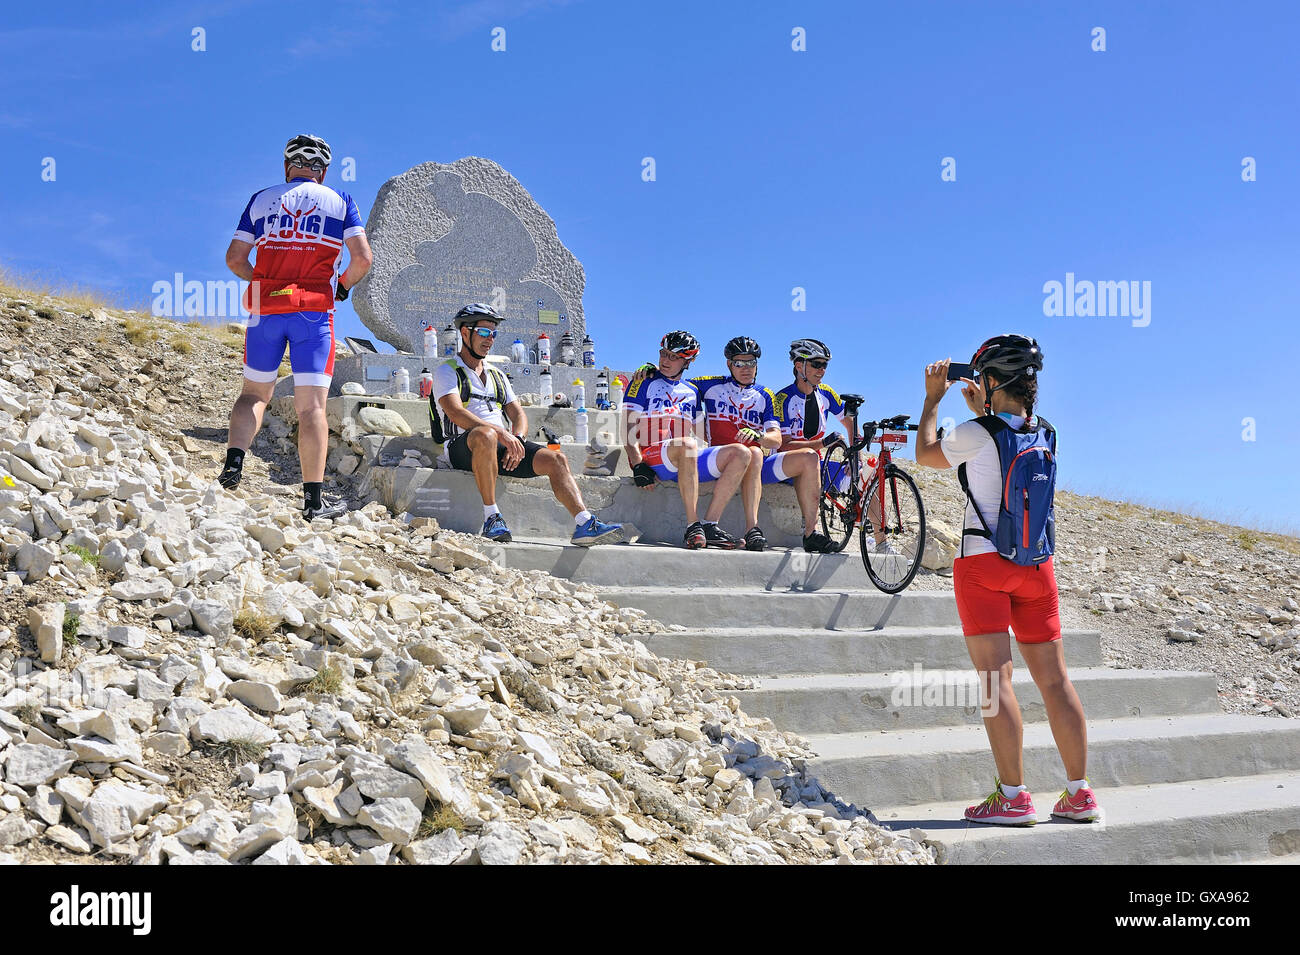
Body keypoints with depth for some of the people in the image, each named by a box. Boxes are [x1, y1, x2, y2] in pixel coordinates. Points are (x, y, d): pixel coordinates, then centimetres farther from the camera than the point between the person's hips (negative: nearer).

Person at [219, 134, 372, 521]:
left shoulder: (261, 200, 12)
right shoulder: (340, 202, 7)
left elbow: (234, 258, 7)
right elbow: (362, 258, -4)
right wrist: (343, 286, 15)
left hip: (265, 310, 2)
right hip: (314, 312, -2)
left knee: (254, 393, 19)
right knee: (312, 406, -2)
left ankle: (234, 461, -2)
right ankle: (314, 500, -3)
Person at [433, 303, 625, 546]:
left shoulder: (497, 376, 27)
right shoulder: (447, 371, 6)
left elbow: (518, 414, 17)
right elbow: (456, 413, -12)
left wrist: (516, 440, -8)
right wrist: (501, 433, -24)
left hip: (503, 444, 6)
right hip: (462, 447, -6)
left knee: (556, 460, -15)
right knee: (485, 435, -41)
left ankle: (584, 524, -26)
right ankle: (491, 517, -35)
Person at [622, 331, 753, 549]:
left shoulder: (692, 391, 24)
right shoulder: (644, 381, 9)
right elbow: (629, 427, -1)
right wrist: (638, 466, -14)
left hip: (686, 459, 5)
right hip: (650, 456, -5)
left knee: (740, 453, -16)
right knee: (686, 446, -38)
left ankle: (709, 525, -25)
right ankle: (693, 526, -39)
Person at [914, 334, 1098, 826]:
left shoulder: (975, 434, -11)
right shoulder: (1046, 435, 7)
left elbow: (925, 453, 8)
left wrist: (933, 398, 20)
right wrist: (981, 411, 36)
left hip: (984, 563, -6)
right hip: (1037, 565, 6)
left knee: (996, 678, -6)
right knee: (1055, 679, 8)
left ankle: (1013, 797, -8)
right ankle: (1079, 794, 11)